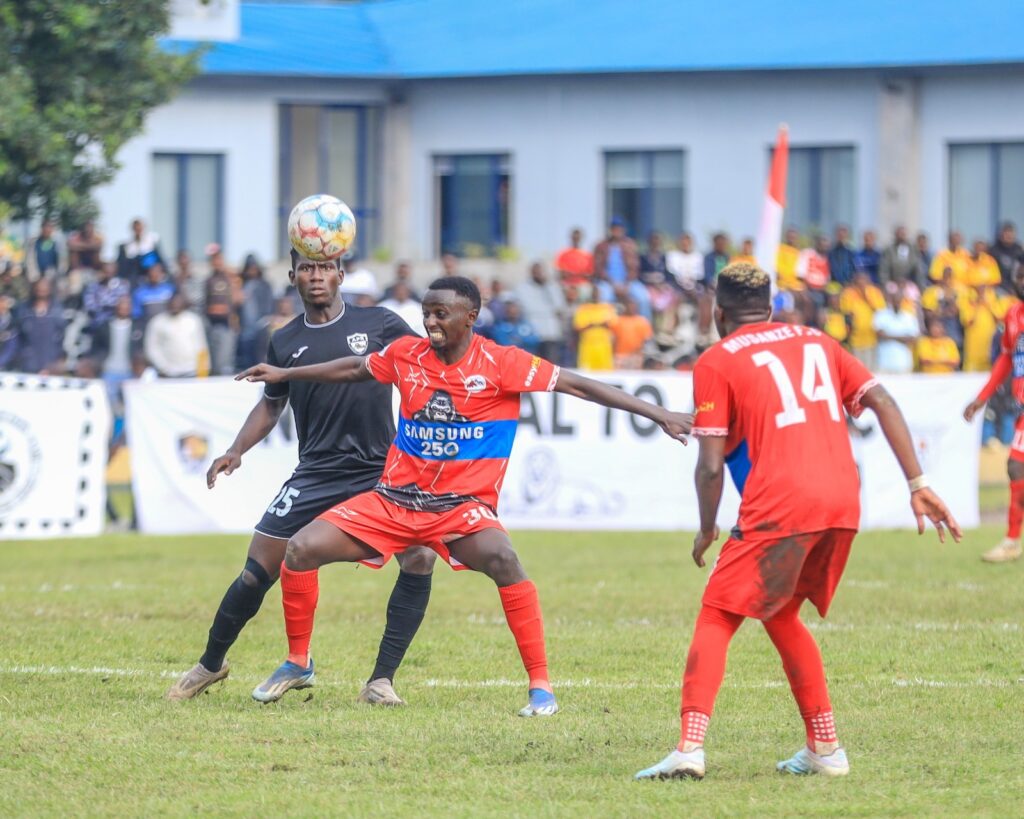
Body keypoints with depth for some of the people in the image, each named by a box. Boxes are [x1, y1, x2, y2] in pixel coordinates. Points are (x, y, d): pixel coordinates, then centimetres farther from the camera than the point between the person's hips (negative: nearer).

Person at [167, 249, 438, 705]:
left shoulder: (378, 324, 2)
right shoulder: (286, 342, 8)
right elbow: (272, 404, 22)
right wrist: (236, 450, 10)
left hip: (381, 471, -1)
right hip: (316, 475, 1)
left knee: (420, 559, -21)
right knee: (257, 573, -3)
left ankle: (381, 682, -10)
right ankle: (210, 664, 23)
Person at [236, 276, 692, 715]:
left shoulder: (500, 364, -10)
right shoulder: (407, 355, 1)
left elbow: (577, 385, -11)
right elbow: (354, 369, 21)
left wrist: (659, 415, -15)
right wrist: (285, 375, 26)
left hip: (463, 506, -4)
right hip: (394, 498, 4)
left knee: (503, 561, -35)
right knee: (302, 549, -9)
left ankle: (540, 686, -25)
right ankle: (298, 663, 14)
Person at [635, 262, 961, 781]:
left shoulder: (716, 362, 6)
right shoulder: (816, 343, 22)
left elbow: (710, 465, -1)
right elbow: (882, 402, 11)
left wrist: (706, 531, 13)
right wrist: (918, 483, 8)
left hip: (777, 510, -6)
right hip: (843, 505, 6)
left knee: (716, 619, -1)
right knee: (780, 616, 24)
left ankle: (690, 747, -18)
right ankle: (824, 748, 21)